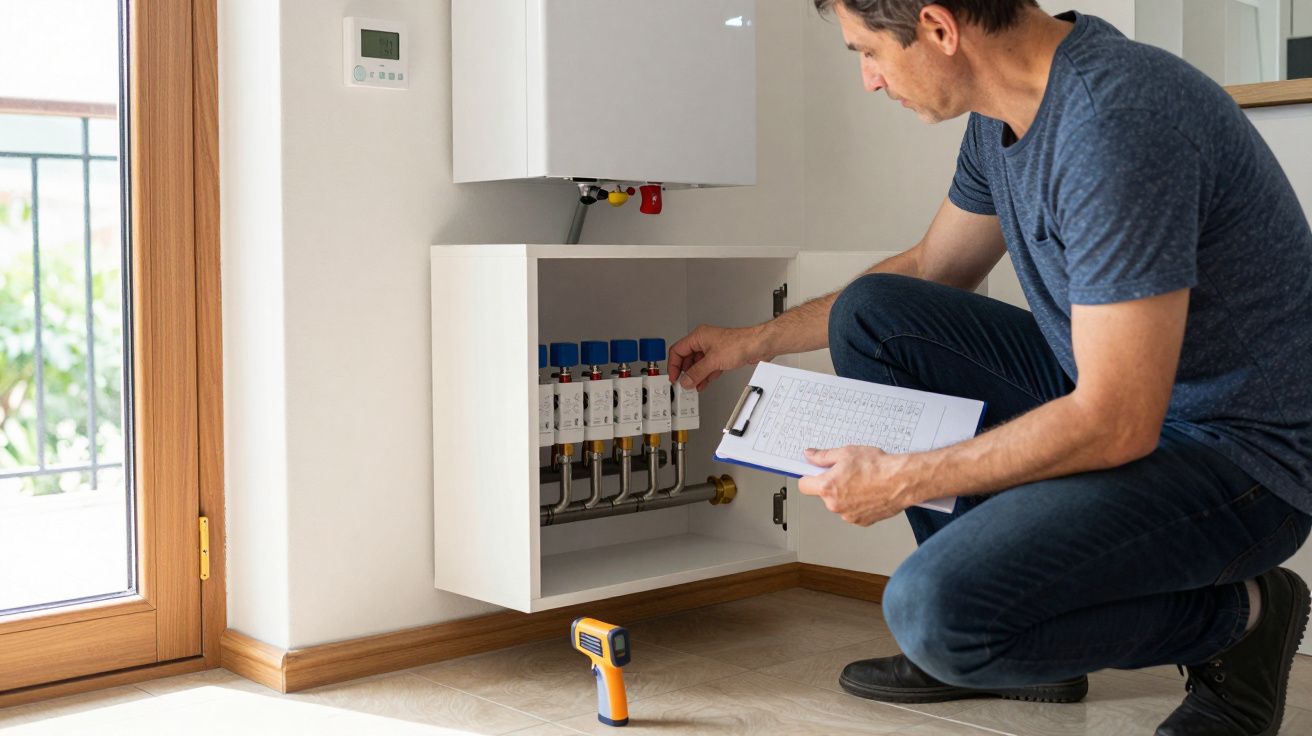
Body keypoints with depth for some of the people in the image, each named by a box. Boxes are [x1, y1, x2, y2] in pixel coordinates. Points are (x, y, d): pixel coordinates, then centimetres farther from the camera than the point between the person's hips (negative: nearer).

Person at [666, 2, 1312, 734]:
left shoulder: (1116, 122, -28)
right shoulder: (1005, 114, 2)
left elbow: (1115, 425, -28)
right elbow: (930, 270, 20)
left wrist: (899, 480, -18)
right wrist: (756, 340, 21)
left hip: (1240, 452, -9)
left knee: (936, 609, -26)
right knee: (869, 314, 5)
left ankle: (1238, 614, 0)